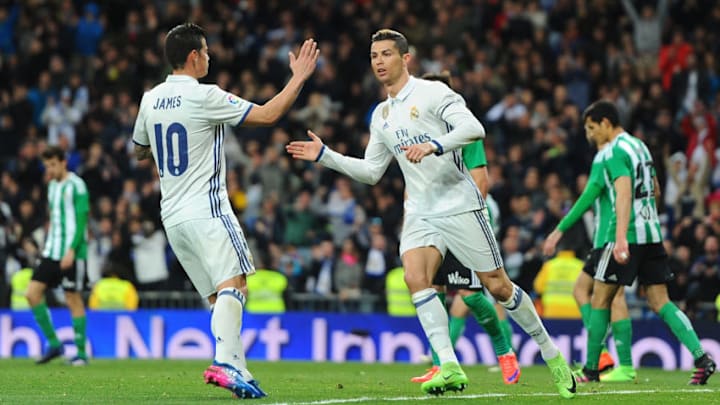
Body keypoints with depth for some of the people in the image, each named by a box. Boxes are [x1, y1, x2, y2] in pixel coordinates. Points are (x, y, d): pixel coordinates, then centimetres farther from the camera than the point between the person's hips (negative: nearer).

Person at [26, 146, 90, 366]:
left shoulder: (76, 186, -9)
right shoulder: (53, 185, 15)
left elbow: (81, 220, -14)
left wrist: (71, 250, -21)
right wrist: (47, 246, 19)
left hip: (72, 253, -8)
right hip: (51, 252, 8)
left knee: (73, 300, -4)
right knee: (32, 293, -1)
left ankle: (81, 352, 5)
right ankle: (53, 344, 7)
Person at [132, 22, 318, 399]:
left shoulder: (150, 100, 10)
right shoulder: (204, 96, -11)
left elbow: (139, 151, 26)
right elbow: (268, 114, -10)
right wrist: (299, 76, 0)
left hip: (172, 214, 7)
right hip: (205, 210, -7)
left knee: (220, 297, 9)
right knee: (233, 286, -14)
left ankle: (238, 373, 0)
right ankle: (225, 363, -33)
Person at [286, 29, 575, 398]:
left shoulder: (432, 92, -7)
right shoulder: (381, 115, 15)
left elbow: (473, 128, -21)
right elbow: (371, 171, 21)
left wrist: (433, 145, -33)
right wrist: (325, 156, 13)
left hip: (458, 204, -6)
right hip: (420, 212, 6)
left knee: (497, 286, -3)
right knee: (415, 278, -18)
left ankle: (550, 353, 15)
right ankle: (450, 368, -20)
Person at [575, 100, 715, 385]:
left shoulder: (615, 152, -11)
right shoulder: (639, 146, 18)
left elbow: (624, 194, -24)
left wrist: (621, 238, -33)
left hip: (628, 234, -8)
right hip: (652, 232, 8)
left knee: (600, 298, 3)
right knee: (660, 302, 4)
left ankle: (590, 369, 8)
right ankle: (701, 358, -11)